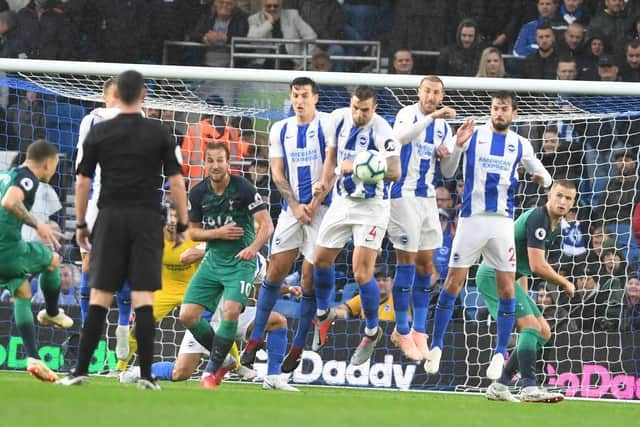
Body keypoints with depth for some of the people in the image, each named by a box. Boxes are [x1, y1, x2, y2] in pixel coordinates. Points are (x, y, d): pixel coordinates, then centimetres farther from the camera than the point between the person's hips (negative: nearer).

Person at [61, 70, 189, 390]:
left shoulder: (99, 133, 3)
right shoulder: (159, 134, 1)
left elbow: (82, 182, 5)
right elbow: (176, 183, 1)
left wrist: (80, 224, 14)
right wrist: (182, 225, 10)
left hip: (110, 218, 1)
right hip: (147, 219, -1)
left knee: (99, 297, 3)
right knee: (143, 298, -3)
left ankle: (81, 371, -1)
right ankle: (146, 374, -7)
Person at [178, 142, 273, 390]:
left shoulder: (243, 188, -12)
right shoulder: (198, 193, 1)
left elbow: (266, 224, -16)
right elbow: (193, 231, 10)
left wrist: (253, 248, -35)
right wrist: (218, 233, -10)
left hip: (240, 261, -5)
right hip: (213, 260, 5)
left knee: (230, 312, -25)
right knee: (187, 315, -6)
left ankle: (212, 370, -8)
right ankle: (224, 358, 16)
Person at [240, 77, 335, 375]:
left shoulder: (327, 124, -3)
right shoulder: (280, 130, 11)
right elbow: (277, 174, 8)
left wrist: (314, 204, -13)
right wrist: (295, 206, -5)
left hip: (320, 208, -4)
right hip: (291, 208, 4)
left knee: (310, 275, -5)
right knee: (276, 269, 0)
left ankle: (298, 346, 1)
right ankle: (257, 337, 8)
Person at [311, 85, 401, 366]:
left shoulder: (381, 131, -23)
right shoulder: (339, 118, -4)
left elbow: (394, 172, -33)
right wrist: (325, 182, 2)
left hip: (371, 206, -7)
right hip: (342, 201, 7)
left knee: (362, 274, -12)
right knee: (321, 260, 14)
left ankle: (372, 332, 9)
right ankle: (322, 314, 40)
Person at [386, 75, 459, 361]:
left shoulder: (443, 126, 12)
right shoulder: (408, 114, -7)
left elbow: (448, 173, 15)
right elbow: (401, 136, -32)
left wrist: (448, 155, -6)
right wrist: (431, 117, -41)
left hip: (427, 198, 7)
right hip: (404, 195, -7)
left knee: (426, 265, 8)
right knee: (407, 262, -7)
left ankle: (419, 331, 15)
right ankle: (402, 331, 1)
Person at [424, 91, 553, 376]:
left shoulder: (520, 145, 8)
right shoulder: (474, 136, 1)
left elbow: (543, 176, 17)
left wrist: (542, 178, -8)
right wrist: (457, 145, -30)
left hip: (502, 221, 2)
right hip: (471, 218, -2)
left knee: (506, 288, -1)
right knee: (453, 282, -4)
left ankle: (501, 354, 8)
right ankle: (436, 347, 6)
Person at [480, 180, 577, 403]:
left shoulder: (555, 226, 14)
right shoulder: (538, 219, -19)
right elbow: (538, 266, -24)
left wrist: (523, 296, 22)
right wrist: (566, 284, -11)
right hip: (493, 274, -10)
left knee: (543, 332, 7)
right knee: (531, 325, -23)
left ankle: (499, 384, 7)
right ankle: (529, 388, -31)